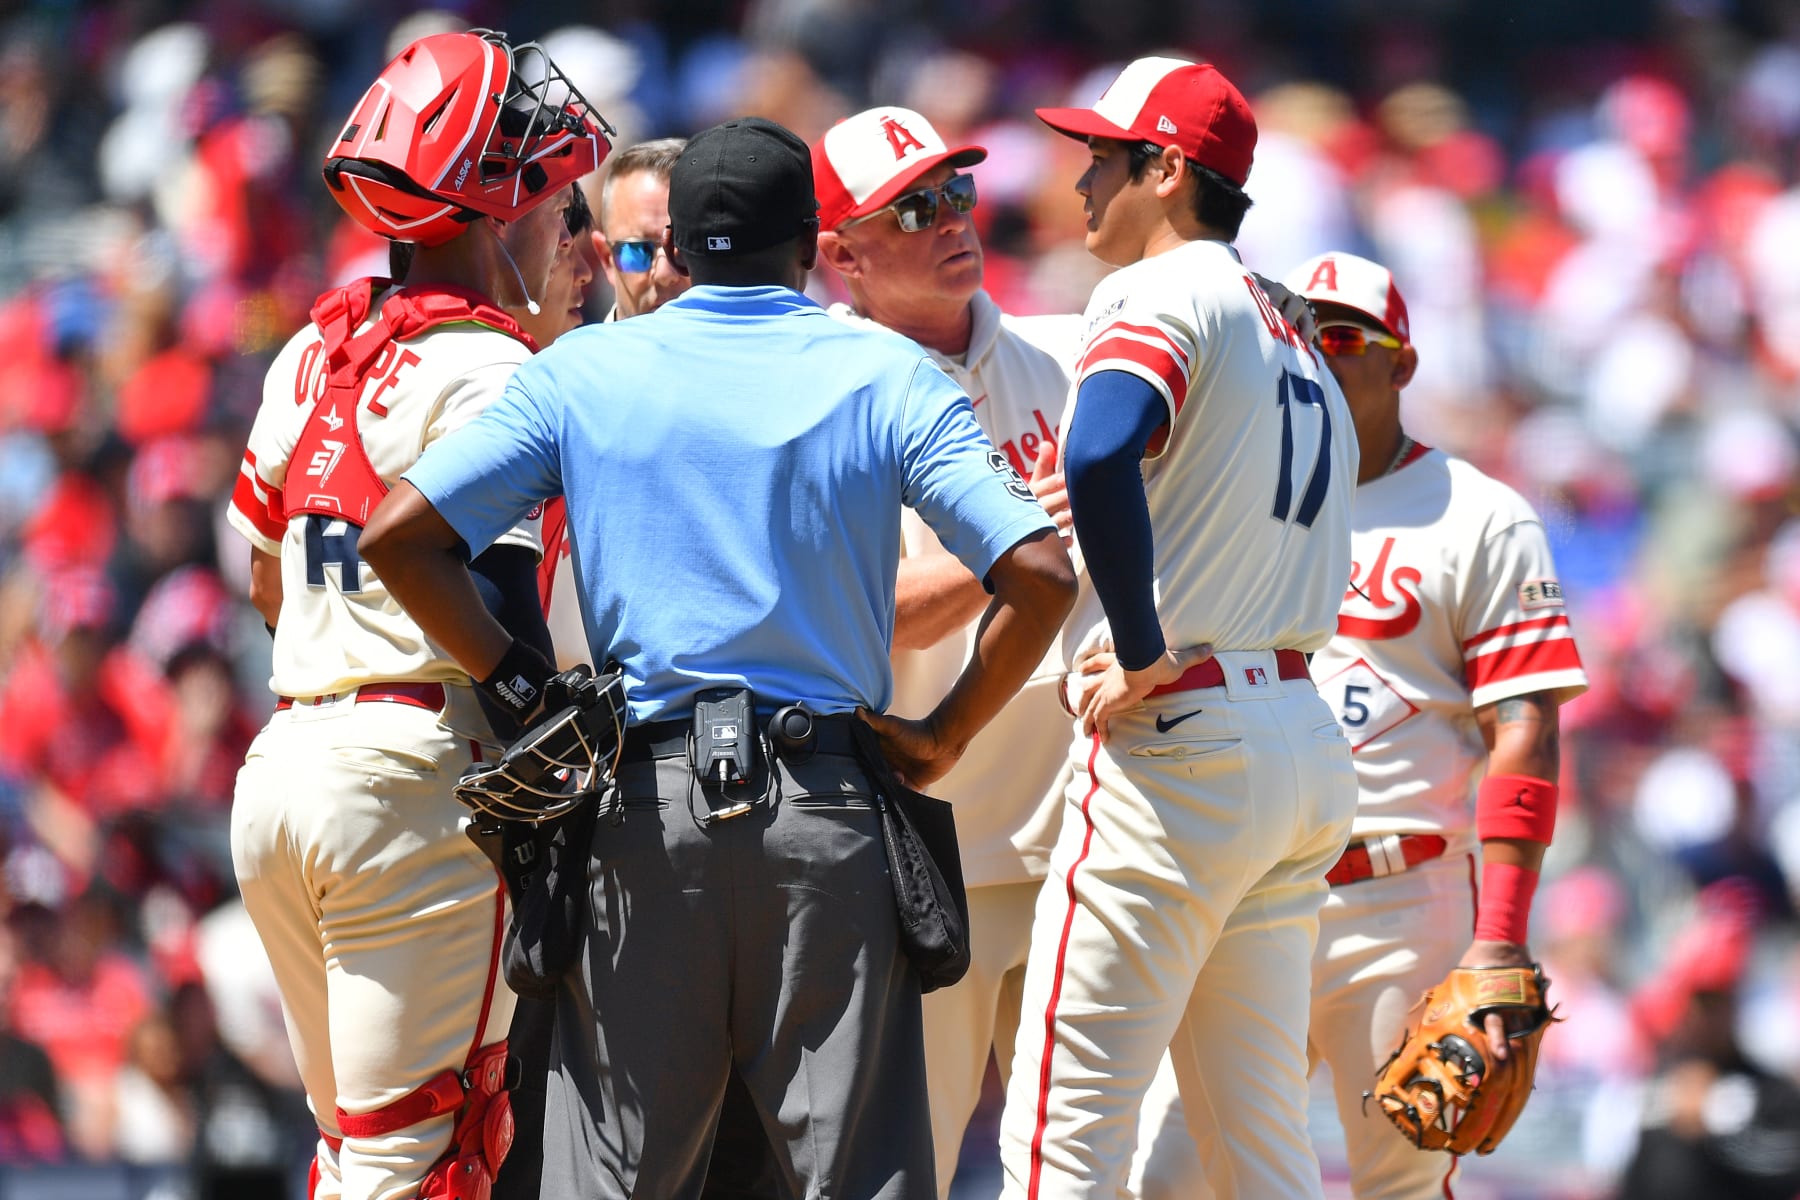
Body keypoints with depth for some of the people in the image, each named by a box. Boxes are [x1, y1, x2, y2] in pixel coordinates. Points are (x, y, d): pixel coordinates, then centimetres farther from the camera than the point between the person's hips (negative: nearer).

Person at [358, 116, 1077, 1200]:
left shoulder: (582, 372, 4)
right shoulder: (889, 376, 1)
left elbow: (401, 535, -3)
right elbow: (1040, 574, -9)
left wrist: (520, 685, 4)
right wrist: (946, 735, 2)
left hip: (642, 804, 1)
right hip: (827, 811, -1)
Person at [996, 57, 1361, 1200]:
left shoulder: (1164, 294, -7)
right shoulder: (1298, 343, 21)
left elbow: (1101, 455, -28)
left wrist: (1144, 655, -22)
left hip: (1182, 739, -9)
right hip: (1310, 742, 9)